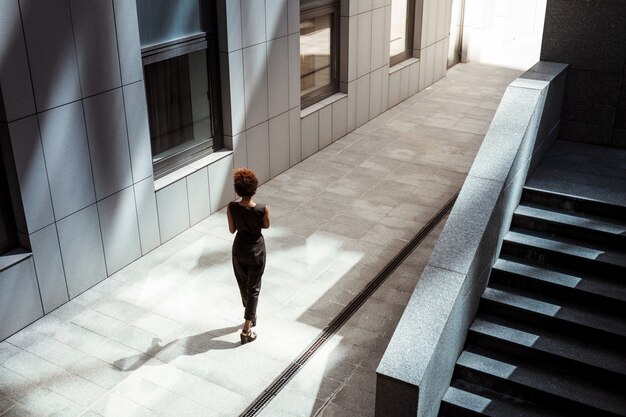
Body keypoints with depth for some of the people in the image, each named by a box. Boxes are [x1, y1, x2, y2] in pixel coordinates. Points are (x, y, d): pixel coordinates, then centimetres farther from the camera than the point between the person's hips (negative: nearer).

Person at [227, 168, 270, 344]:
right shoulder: (262, 209, -24)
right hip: (256, 250, -2)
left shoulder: (232, 207, -19)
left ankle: (251, 315, 46)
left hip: (239, 249, 3)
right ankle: (246, 329, 8)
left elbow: (232, 230, -5)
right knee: (253, 288, 10)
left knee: (243, 285, 24)